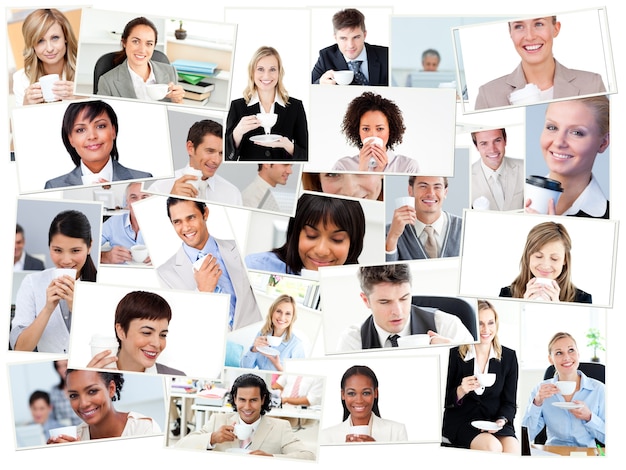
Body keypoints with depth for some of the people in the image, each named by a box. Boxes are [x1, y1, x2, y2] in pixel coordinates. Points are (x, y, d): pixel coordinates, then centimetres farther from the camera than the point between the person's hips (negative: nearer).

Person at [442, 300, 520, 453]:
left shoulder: (508, 356, 6)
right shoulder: (454, 355, -2)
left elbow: (509, 403, 9)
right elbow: (444, 401, 0)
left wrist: (502, 420, -12)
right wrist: (461, 391, -21)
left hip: (495, 422, 2)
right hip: (461, 421, -2)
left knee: (513, 450, -29)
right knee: (493, 446, -31)